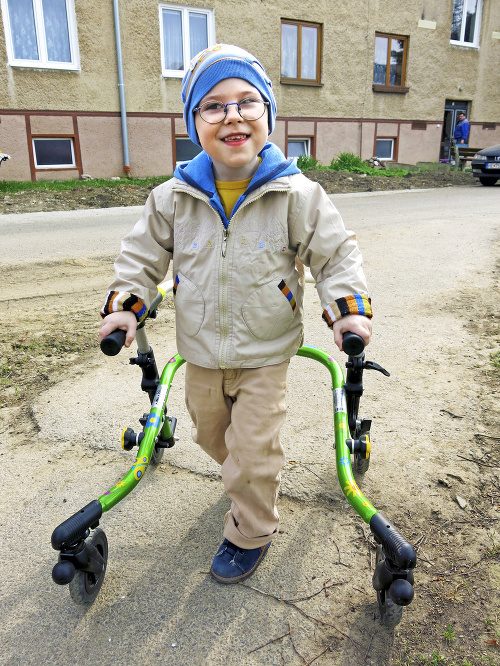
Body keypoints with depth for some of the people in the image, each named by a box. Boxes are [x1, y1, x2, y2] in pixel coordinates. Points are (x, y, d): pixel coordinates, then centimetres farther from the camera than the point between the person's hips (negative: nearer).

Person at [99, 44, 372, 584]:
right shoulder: (173, 198, -7)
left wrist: (349, 308, -18)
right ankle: (247, 475, 56)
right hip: (201, 354, 4)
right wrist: (125, 303, -7)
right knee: (212, 435, 23)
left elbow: (336, 253, -6)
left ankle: (251, 533, 29)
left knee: (253, 451, 1)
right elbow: (142, 255, 5)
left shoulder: (295, 194, -13)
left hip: (265, 355, -3)